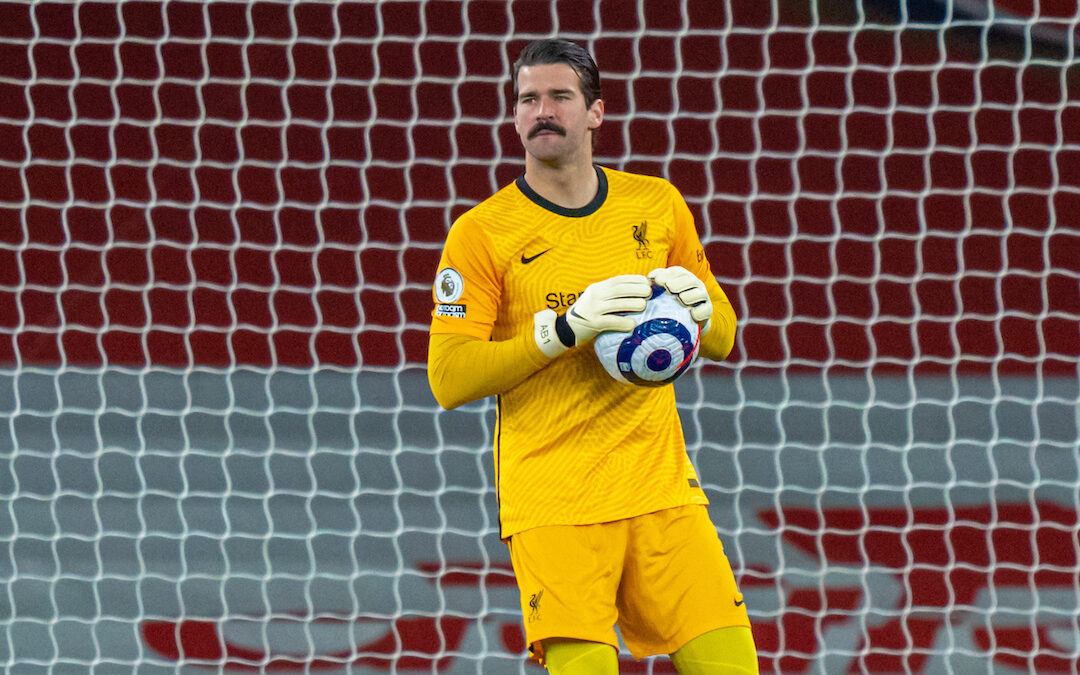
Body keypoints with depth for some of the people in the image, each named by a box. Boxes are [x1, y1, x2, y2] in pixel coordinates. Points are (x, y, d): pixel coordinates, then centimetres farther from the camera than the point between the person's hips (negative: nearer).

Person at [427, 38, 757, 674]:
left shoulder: (656, 205, 11)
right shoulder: (481, 233, -1)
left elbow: (723, 338, 19)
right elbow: (449, 377, -8)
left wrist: (695, 305, -5)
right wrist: (565, 328, -17)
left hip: (660, 485, 3)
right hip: (552, 499, -3)